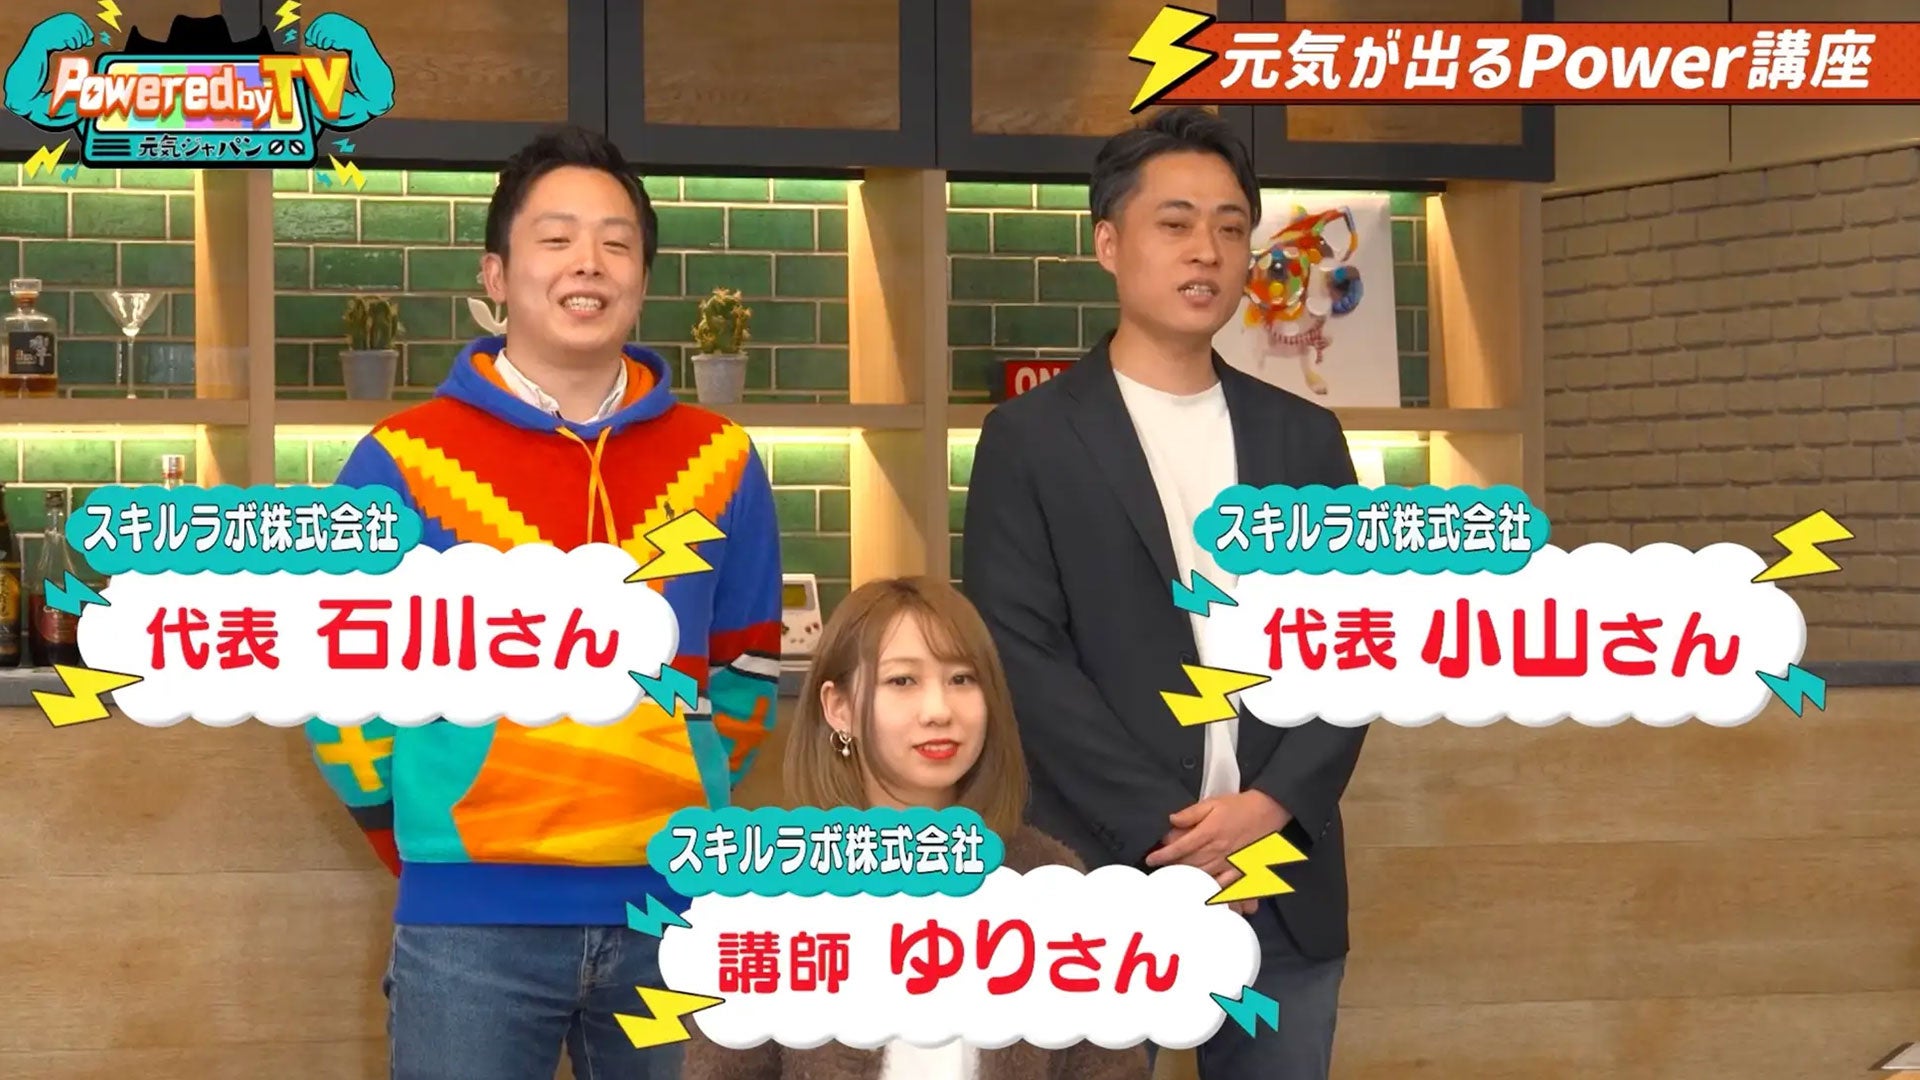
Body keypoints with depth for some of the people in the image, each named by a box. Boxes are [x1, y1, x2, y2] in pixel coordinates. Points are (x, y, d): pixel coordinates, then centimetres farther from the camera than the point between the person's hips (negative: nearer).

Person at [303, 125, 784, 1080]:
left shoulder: (718, 463, 7)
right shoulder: (407, 463, -2)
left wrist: (682, 807, 11)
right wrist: (427, 832, 7)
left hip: (676, 909, 3)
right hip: (473, 924, -2)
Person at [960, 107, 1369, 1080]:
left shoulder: (1304, 437, 13)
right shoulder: (1031, 440, 1)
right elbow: (1019, 655, -7)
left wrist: (1273, 804, -9)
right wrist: (1171, 833, -13)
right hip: (1104, 886, -3)